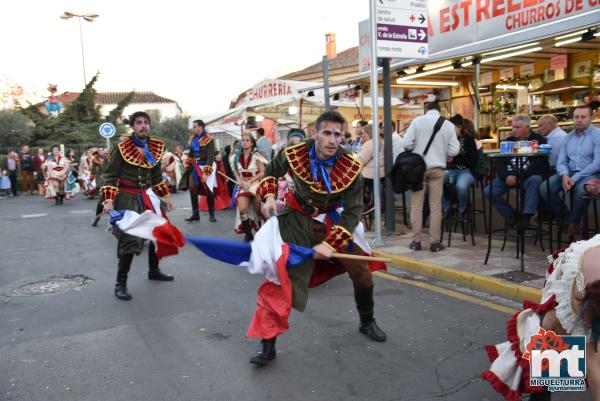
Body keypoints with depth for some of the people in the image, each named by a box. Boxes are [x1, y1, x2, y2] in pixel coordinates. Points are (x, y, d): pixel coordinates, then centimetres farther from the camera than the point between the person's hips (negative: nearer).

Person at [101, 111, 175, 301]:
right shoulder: (122, 148, -13)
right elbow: (109, 175, -11)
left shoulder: (155, 147, 6)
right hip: (127, 199, -7)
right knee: (129, 239, -10)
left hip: (147, 196, 7)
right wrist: (108, 201, -21)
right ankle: (120, 284, 2)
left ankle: (154, 271, 35)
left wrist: (166, 196, 15)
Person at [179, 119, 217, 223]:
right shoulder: (193, 139, 7)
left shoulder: (209, 139, -16)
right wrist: (187, 166, 14)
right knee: (192, 189, 1)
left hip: (206, 166, -6)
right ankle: (195, 214, 9)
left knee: (208, 190, -3)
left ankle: (211, 214, 10)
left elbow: (210, 157, -20)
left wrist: (206, 173, -25)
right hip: (195, 167, 7)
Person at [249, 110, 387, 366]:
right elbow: (271, 173, 2)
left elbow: (352, 212, -16)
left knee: (362, 275, 6)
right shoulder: (293, 154, -21)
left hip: (332, 221, 2)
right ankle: (267, 345, 4)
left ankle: (367, 323, 37)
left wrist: (330, 243, -26)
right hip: (298, 220, -1)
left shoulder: (351, 168, -22)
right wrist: (269, 195, -16)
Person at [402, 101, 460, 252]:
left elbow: (406, 143, -9)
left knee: (416, 204, 6)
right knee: (435, 206, 7)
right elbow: (453, 151, -1)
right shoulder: (449, 125, 2)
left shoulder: (417, 121, -3)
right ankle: (435, 242, 9)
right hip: (437, 168, 1)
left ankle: (416, 241, 8)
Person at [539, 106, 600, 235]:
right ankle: (566, 217, -1)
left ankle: (575, 221, -8)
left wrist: (575, 178, -20)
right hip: (569, 173, 5)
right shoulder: (568, 137, 14)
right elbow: (561, 162, 8)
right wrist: (564, 175, -16)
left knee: (581, 189, -38)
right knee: (544, 188, -18)